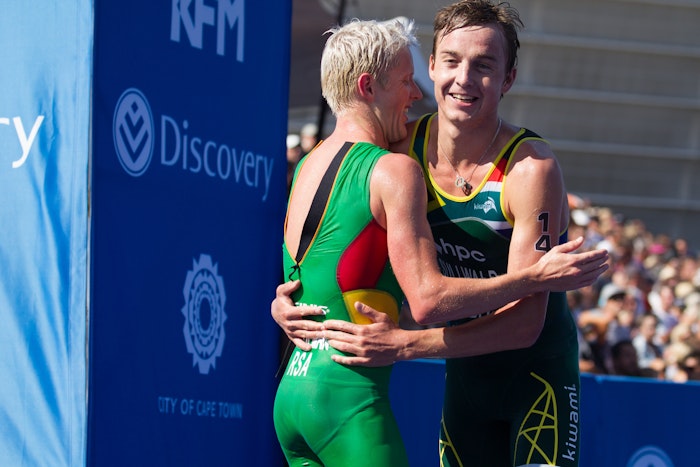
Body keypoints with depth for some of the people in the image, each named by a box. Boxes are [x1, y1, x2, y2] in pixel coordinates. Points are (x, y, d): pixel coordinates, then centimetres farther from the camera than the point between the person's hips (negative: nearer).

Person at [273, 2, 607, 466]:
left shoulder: (532, 168, -25)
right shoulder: (406, 149, -10)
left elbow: (525, 322, -28)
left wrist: (403, 344, -36)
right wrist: (286, 299, -15)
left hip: (539, 366, -5)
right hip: (466, 371, 5)